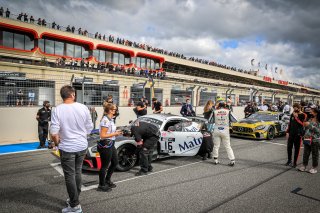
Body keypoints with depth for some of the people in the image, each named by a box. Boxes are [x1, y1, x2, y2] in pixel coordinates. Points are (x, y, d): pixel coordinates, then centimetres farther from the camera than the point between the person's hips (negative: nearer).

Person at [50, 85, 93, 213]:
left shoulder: (57, 110, -14)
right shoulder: (83, 108, -7)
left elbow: (53, 132, -17)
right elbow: (89, 128, -1)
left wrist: (57, 143, 3)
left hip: (67, 148, -3)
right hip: (82, 146, 4)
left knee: (70, 176, 8)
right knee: (77, 173, 19)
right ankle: (74, 199, 36)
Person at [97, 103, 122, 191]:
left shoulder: (110, 119, 8)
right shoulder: (105, 120, -20)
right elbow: (102, 135, -22)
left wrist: (116, 132, 5)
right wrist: (114, 134, -17)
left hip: (111, 144, 10)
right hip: (105, 145, -10)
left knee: (115, 162, 20)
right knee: (104, 166, 4)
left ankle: (107, 180, 37)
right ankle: (101, 185, 21)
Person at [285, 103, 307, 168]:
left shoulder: (303, 115, -6)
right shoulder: (292, 114, 9)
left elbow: (302, 124, -19)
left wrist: (296, 117, -21)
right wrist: (287, 132, 10)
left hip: (298, 134, -4)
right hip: (291, 133, 5)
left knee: (297, 148, 3)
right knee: (289, 147, 8)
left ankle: (295, 162, 12)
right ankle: (289, 160, 23)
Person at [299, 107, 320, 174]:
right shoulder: (310, 120, 10)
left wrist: (310, 125, -21)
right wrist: (305, 125, 1)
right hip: (307, 139, 6)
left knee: (315, 154, 5)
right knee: (306, 153, 10)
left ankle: (314, 168, 16)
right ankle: (304, 166, 20)